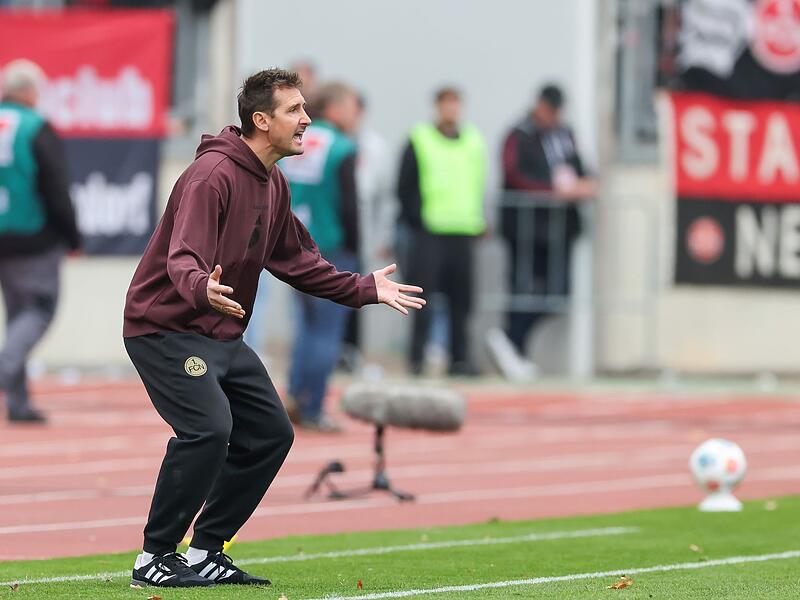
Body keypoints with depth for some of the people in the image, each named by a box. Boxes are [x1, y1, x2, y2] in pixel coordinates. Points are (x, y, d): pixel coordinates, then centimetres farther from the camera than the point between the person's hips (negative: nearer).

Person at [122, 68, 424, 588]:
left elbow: (295, 260, 22)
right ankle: (155, 559, -12)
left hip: (223, 334, 10)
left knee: (271, 433, 7)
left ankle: (206, 552, 15)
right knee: (208, 429, -24)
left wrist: (365, 289, 18)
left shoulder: (273, 185, 10)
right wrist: (202, 288, -54)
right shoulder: (213, 174, -21)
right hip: (167, 327, -10)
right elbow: (183, 257, -32)